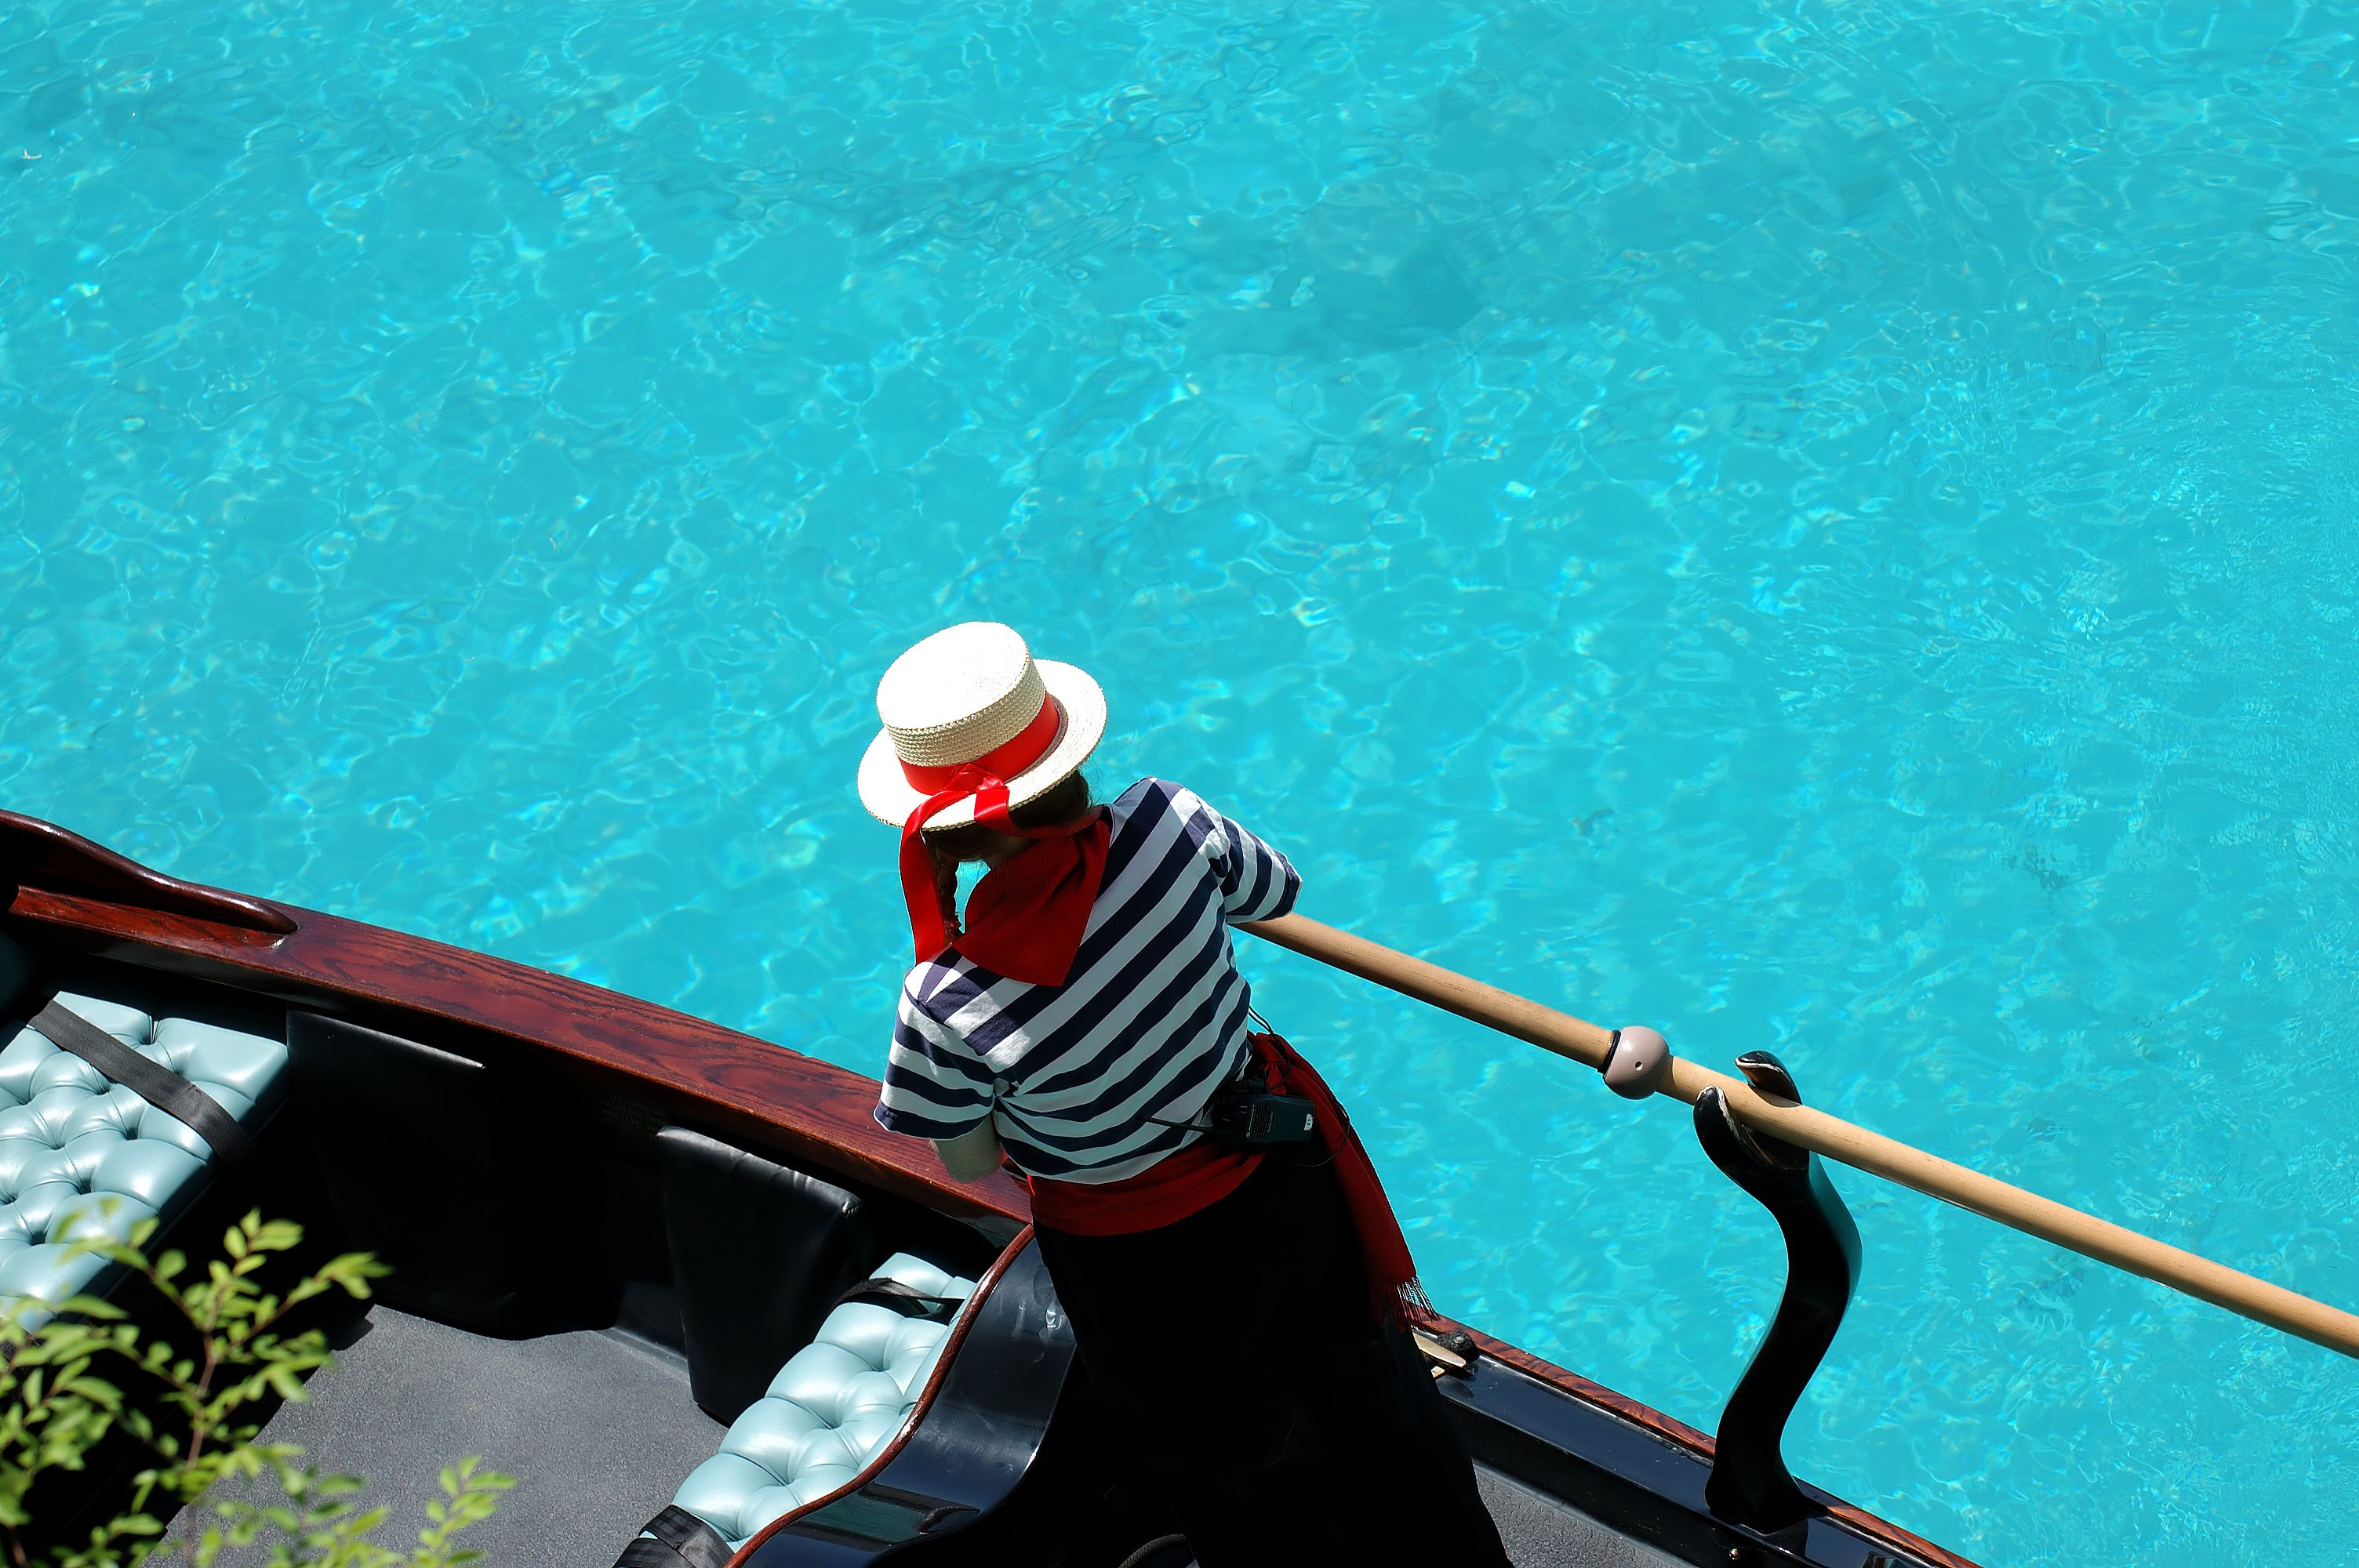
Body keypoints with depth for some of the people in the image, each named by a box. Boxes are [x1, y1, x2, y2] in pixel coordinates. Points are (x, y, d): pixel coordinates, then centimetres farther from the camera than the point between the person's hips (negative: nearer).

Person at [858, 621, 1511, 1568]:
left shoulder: (944, 1008, -34)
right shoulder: (1165, 825, -27)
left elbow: (968, 1164, -14)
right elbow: (1279, 893, -4)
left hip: (1141, 1264, -3)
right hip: (1283, 1175, 4)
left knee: (1245, 1486, 26)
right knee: (1364, 1385, 33)